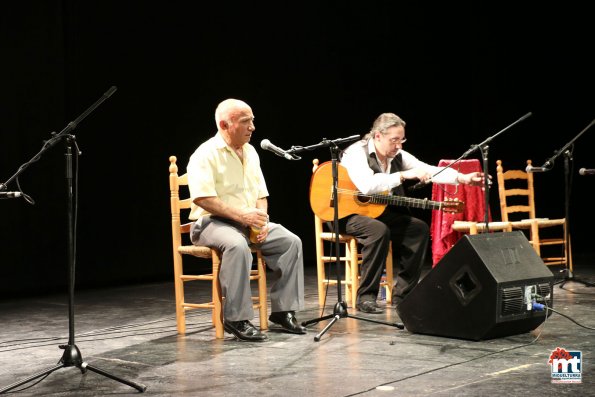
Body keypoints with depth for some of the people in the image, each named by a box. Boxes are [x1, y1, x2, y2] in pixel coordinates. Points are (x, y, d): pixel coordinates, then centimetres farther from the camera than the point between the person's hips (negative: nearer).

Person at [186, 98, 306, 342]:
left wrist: (261, 219, -3)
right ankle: (236, 319, -31)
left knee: (291, 242, -11)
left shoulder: (250, 152, 14)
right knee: (237, 246, -38)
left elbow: (261, 194, 18)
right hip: (213, 222, -7)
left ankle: (283, 310, -5)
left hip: (250, 221, 7)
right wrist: (241, 215, -23)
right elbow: (202, 198, -21)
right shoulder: (206, 154, -11)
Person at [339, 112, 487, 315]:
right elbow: (367, 185, -36)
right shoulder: (357, 152, -18)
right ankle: (365, 297, -27)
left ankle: (402, 294, -5)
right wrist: (404, 175, -37)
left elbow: (429, 170, -2)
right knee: (379, 230, -36)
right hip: (348, 213, -8)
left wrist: (463, 178, -16)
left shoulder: (398, 156, 4)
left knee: (419, 228, -9)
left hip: (380, 212, 8)